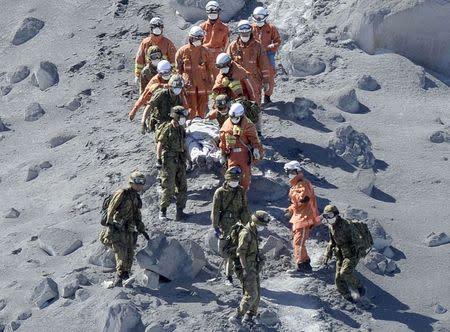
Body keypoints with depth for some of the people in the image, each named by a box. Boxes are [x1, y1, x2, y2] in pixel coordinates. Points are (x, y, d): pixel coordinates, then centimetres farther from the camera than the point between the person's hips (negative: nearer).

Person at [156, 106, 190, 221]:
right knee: (168, 187, -5)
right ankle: (162, 211, 4)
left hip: (180, 161, 7)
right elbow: (160, 145, -13)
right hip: (169, 161, -7)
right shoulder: (167, 129, -12)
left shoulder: (181, 129, 10)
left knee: (182, 186, 7)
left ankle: (180, 211, 14)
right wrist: (158, 160, -19)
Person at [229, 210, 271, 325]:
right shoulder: (245, 233, -19)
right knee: (251, 294, -12)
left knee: (257, 293, 10)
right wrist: (245, 269, -25)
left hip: (254, 267, 9)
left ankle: (249, 316, 19)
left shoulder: (254, 232, 10)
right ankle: (237, 316, -6)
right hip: (247, 269, -9)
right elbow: (240, 252, -22)